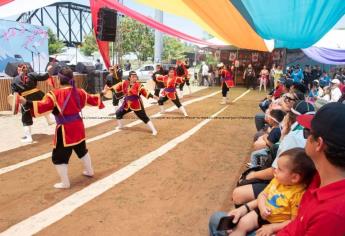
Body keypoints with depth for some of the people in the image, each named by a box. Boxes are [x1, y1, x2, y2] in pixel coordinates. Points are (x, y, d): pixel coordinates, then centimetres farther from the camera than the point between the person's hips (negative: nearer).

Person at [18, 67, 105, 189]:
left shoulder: (55, 94, -17)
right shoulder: (79, 92, 2)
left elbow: (43, 106, -27)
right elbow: (92, 99, 17)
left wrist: (26, 102, -32)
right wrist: (100, 96, 37)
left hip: (65, 129, -7)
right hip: (78, 126, 7)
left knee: (59, 157, 7)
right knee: (82, 150, 28)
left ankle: (65, 183, 13)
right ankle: (89, 171, 44)